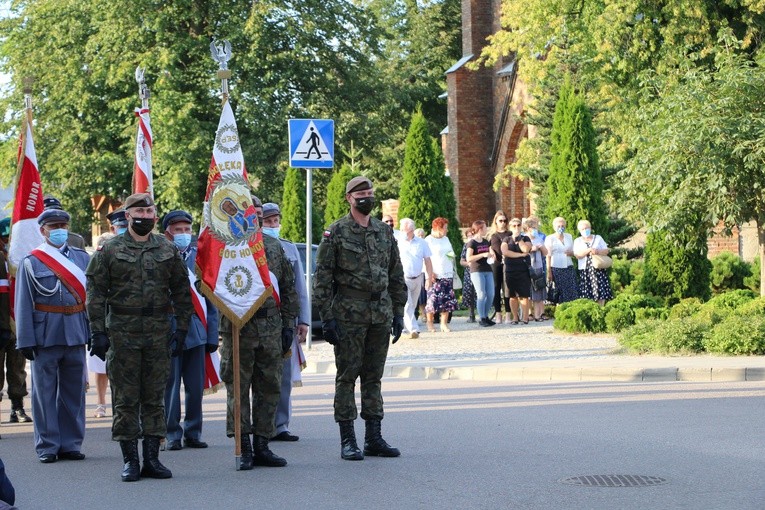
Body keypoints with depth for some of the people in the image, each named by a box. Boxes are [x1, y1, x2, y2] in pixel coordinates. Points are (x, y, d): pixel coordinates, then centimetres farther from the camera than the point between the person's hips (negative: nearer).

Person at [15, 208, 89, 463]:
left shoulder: (82, 257, 9)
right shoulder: (31, 262, 1)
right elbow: (23, 305, -1)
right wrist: (26, 341, -7)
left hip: (75, 335, 3)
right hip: (45, 335, -3)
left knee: (74, 391, 7)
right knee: (45, 392, 2)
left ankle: (71, 444, 17)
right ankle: (47, 446, 9)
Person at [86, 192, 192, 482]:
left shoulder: (168, 251, 8)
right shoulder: (109, 250, 0)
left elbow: (182, 292, 11)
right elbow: (95, 292, -1)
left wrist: (181, 329, 4)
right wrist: (98, 331, -7)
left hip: (159, 334, 3)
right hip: (122, 334, -2)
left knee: (155, 398, 6)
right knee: (125, 399, 1)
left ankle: (152, 459, 12)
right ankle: (130, 460, 8)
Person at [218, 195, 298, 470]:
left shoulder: (274, 246, 13)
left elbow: (288, 287, 15)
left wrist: (288, 324, 10)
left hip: (271, 329, 5)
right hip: (238, 330, -4)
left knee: (269, 388, 7)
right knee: (238, 388, -1)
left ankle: (262, 446, 15)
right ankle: (244, 448, 5)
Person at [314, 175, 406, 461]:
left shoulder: (385, 232, 12)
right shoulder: (335, 233, -4)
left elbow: (397, 277, 16)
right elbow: (322, 279, -6)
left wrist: (398, 314, 10)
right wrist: (327, 317, -12)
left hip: (381, 316, 5)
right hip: (348, 316, -5)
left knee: (374, 377, 9)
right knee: (347, 376, -1)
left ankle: (374, 438, 14)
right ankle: (347, 441, 3)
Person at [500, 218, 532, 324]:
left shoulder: (526, 239, 9)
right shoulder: (506, 239, 11)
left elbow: (526, 249, -12)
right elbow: (505, 252, -7)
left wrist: (519, 238, -4)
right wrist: (520, 254, -9)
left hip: (523, 270, -2)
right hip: (510, 270, 2)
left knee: (523, 295, -6)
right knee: (513, 296, 3)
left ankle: (525, 317, -5)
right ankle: (515, 318, 9)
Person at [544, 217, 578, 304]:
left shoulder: (569, 237, 14)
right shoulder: (550, 238, 1)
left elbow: (574, 252, 19)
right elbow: (548, 256, -3)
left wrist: (571, 253, -6)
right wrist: (549, 272, -10)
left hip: (569, 268, 4)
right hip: (556, 269, -4)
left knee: (571, 293, -4)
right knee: (559, 294, -4)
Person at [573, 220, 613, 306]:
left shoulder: (598, 238, 11)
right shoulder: (577, 241, 9)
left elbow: (606, 251, 5)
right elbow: (578, 255, -6)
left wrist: (597, 251, -13)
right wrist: (589, 250, -16)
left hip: (598, 269, 1)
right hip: (585, 270, 0)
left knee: (601, 292, -7)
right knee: (587, 295, -5)